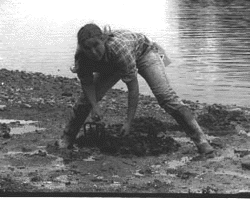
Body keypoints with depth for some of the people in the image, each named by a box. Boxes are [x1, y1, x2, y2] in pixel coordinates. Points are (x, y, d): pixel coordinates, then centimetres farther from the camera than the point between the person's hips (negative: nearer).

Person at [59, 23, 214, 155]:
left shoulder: (118, 48, -45)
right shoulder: (82, 57, -30)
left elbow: (133, 87, -38)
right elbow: (87, 83, -12)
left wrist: (129, 122, -37)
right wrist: (94, 106, -29)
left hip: (142, 52, -5)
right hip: (110, 65, 5)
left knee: (166, 96, -21)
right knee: (87, 98, -4)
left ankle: (200, 140, -17)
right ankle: (67, 139, 17)